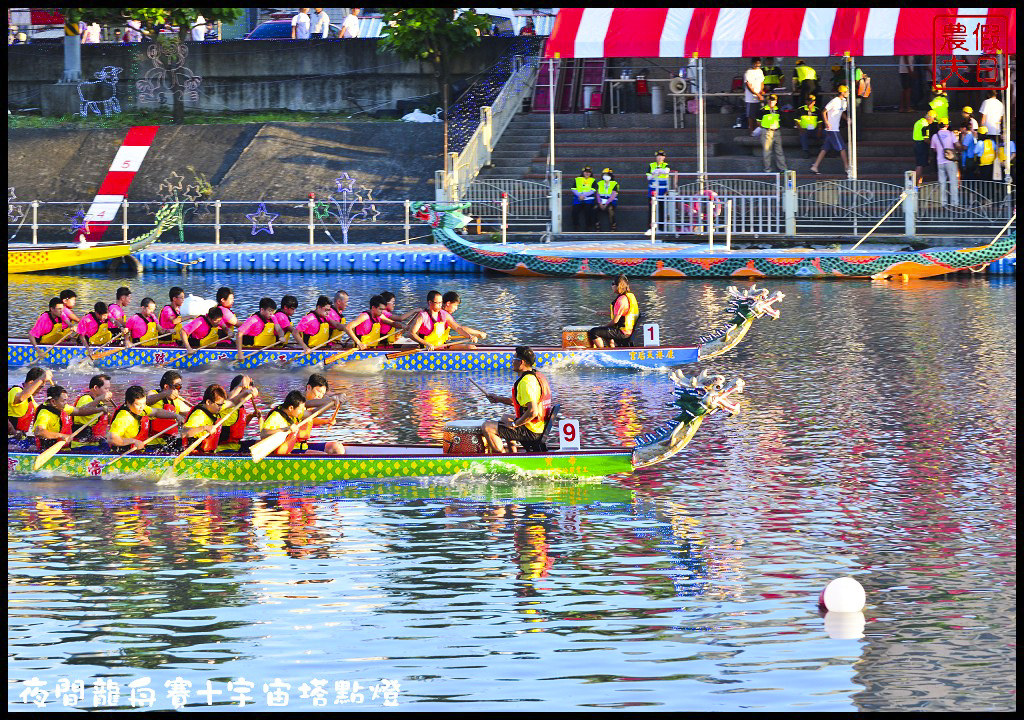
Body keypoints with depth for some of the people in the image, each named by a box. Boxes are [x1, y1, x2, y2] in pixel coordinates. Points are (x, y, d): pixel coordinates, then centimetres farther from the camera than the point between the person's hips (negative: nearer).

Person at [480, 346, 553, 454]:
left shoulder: (526, 382, -23)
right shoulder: (536, 376, 11)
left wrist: (514, 424, -21)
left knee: (487, 427, -13)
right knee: (506, 418, 37)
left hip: (531, 431, -11)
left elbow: (533, 412, -33)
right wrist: (498, 399, 21)